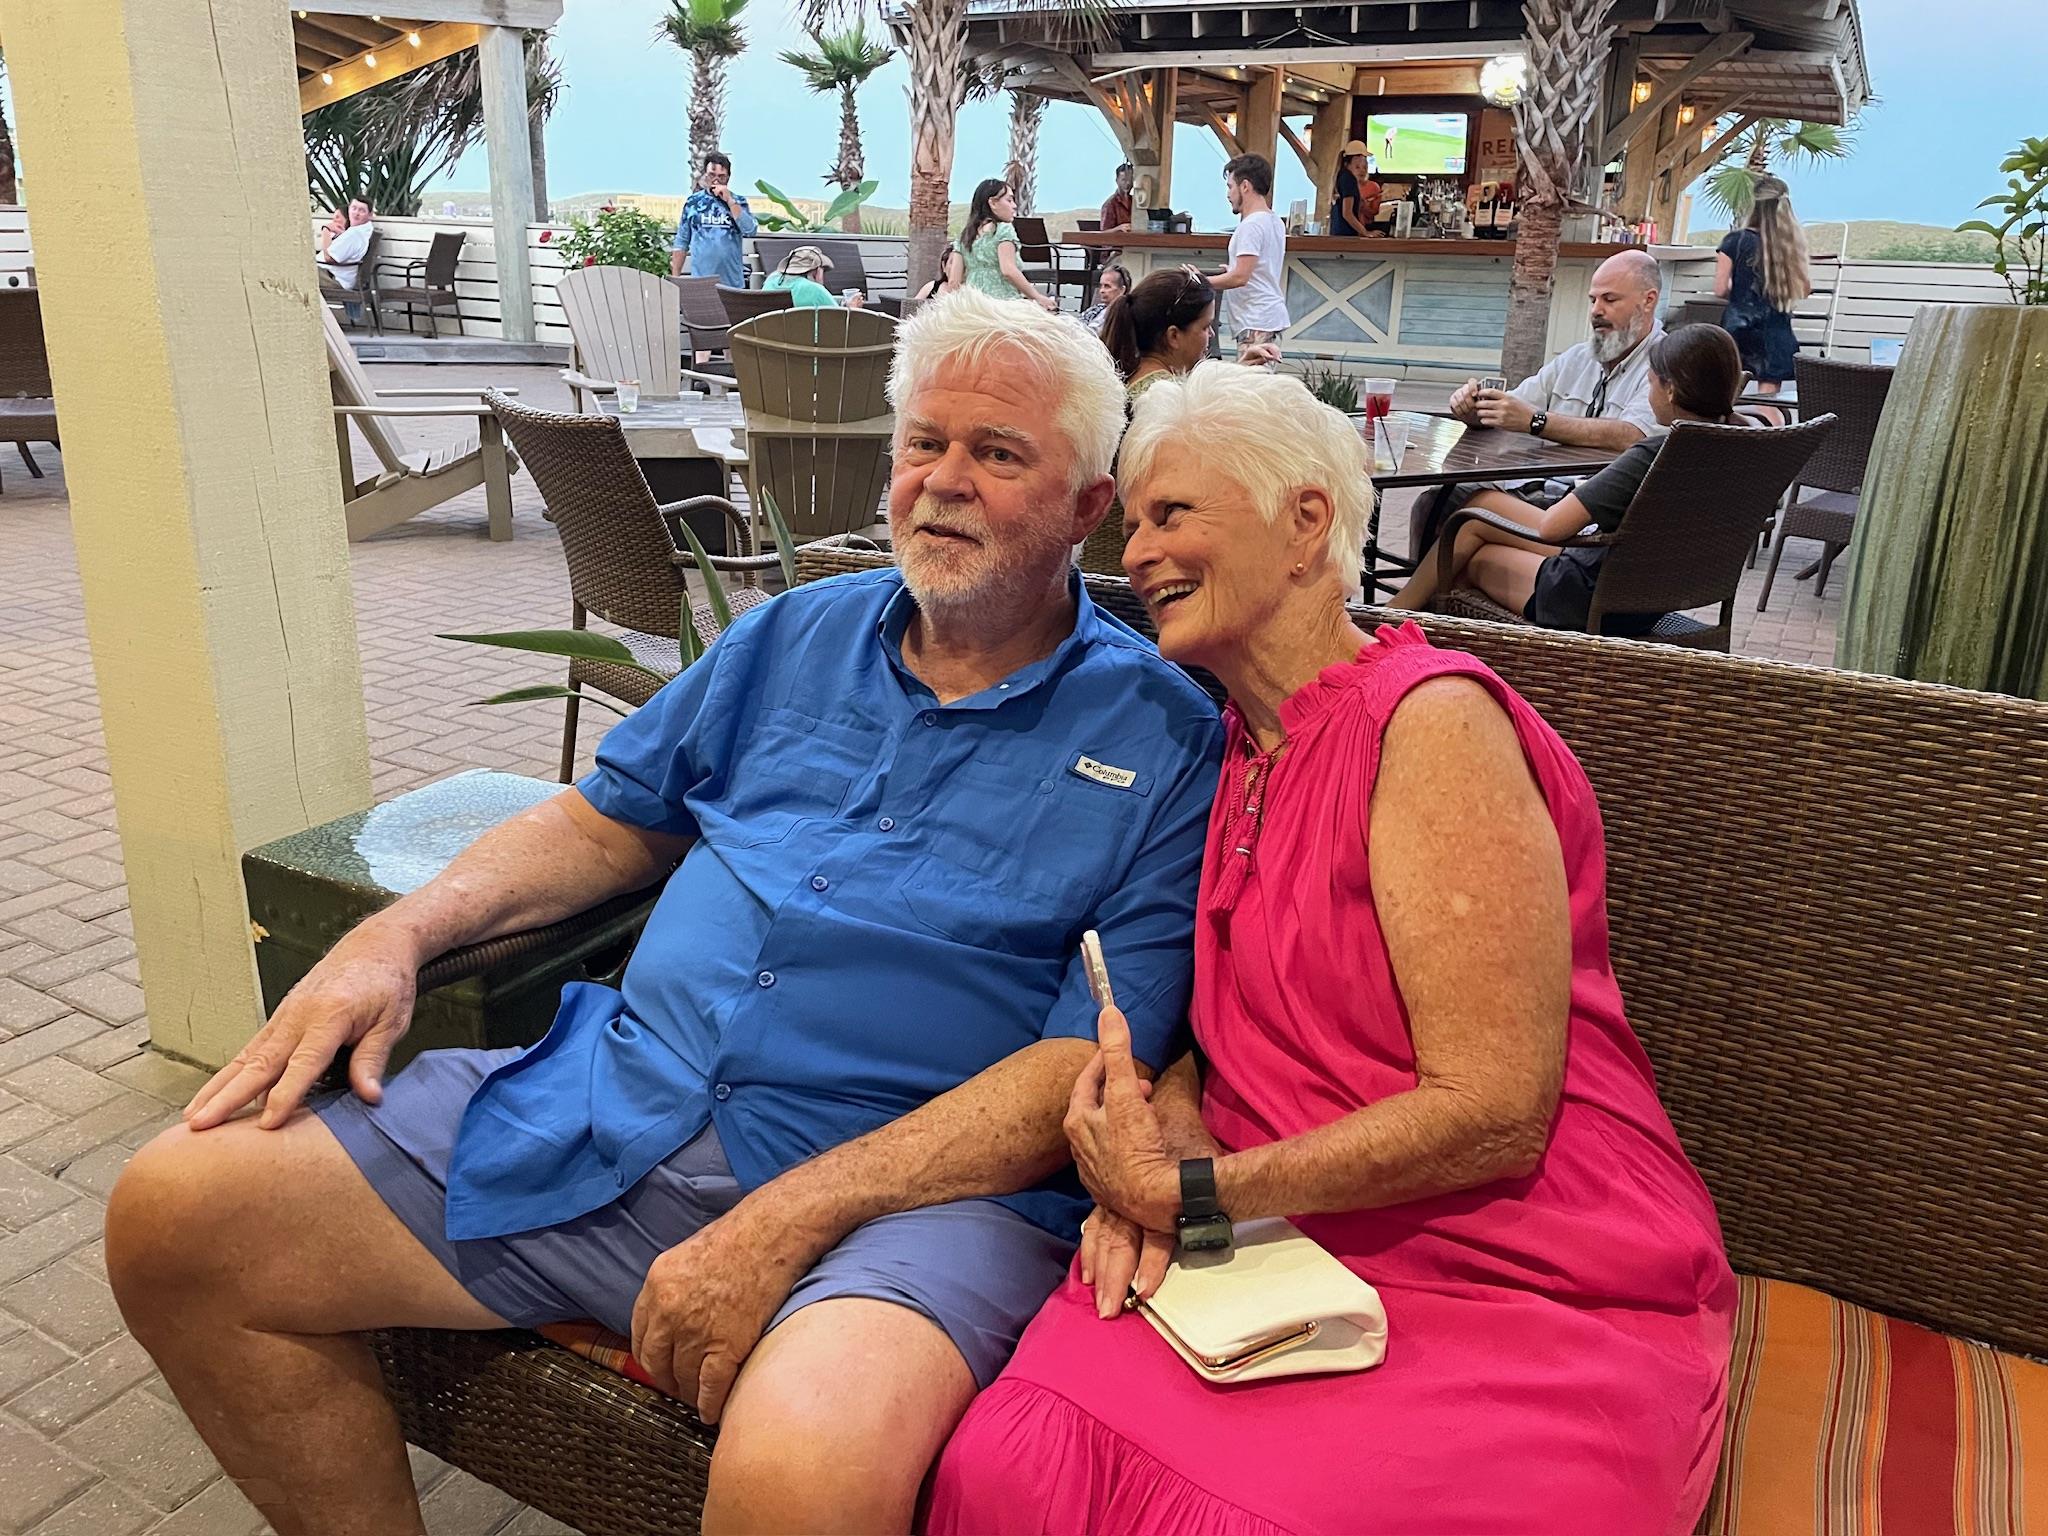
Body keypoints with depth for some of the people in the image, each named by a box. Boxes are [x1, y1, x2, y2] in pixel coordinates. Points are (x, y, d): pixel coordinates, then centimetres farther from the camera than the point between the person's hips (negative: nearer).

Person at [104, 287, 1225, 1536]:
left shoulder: (1161, 740, -3)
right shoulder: (802, 635, 14)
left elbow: (1090, 1070, -11)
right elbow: (612, 820, 22)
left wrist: (784, 1224, -18)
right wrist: (398, 934, 6)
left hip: (915, 1179, -5)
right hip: (614, 1103, 6)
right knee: (173, 1217, 0)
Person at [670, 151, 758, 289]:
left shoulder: (738, 201, 8)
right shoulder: (692, 202, 8)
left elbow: (750, 231, -8)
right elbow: (681, 242, 11)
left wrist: (729, 200, -9)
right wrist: (675, 277, 5)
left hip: (733, 283, 0)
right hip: (700, 283, 0)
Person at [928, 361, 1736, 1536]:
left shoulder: (1429, 718, -13)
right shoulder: (1243, 746, 12)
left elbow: (1491, 1112, -19)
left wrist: (1188, 1192, -16)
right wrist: (1166, 1130, -7)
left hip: (1532, 1292, -5)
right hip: (1285, 1248, 5)